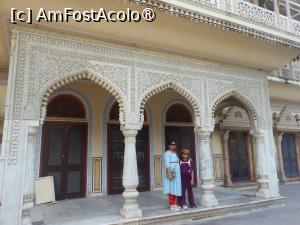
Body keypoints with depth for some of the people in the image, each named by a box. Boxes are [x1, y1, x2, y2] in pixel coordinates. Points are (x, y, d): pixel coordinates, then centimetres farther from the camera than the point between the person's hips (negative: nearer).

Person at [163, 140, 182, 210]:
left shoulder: (175, 153, 16)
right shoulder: (167, 153, -9)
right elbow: (167, 164, -17)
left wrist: (179, 173, 15)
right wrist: (169, 173, -24)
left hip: (177, 173, 8)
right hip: (171, 172, -8)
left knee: (177, 188, 9)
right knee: (172, 188, -5)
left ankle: (175, 204, 17)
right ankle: (172, 205, 2)